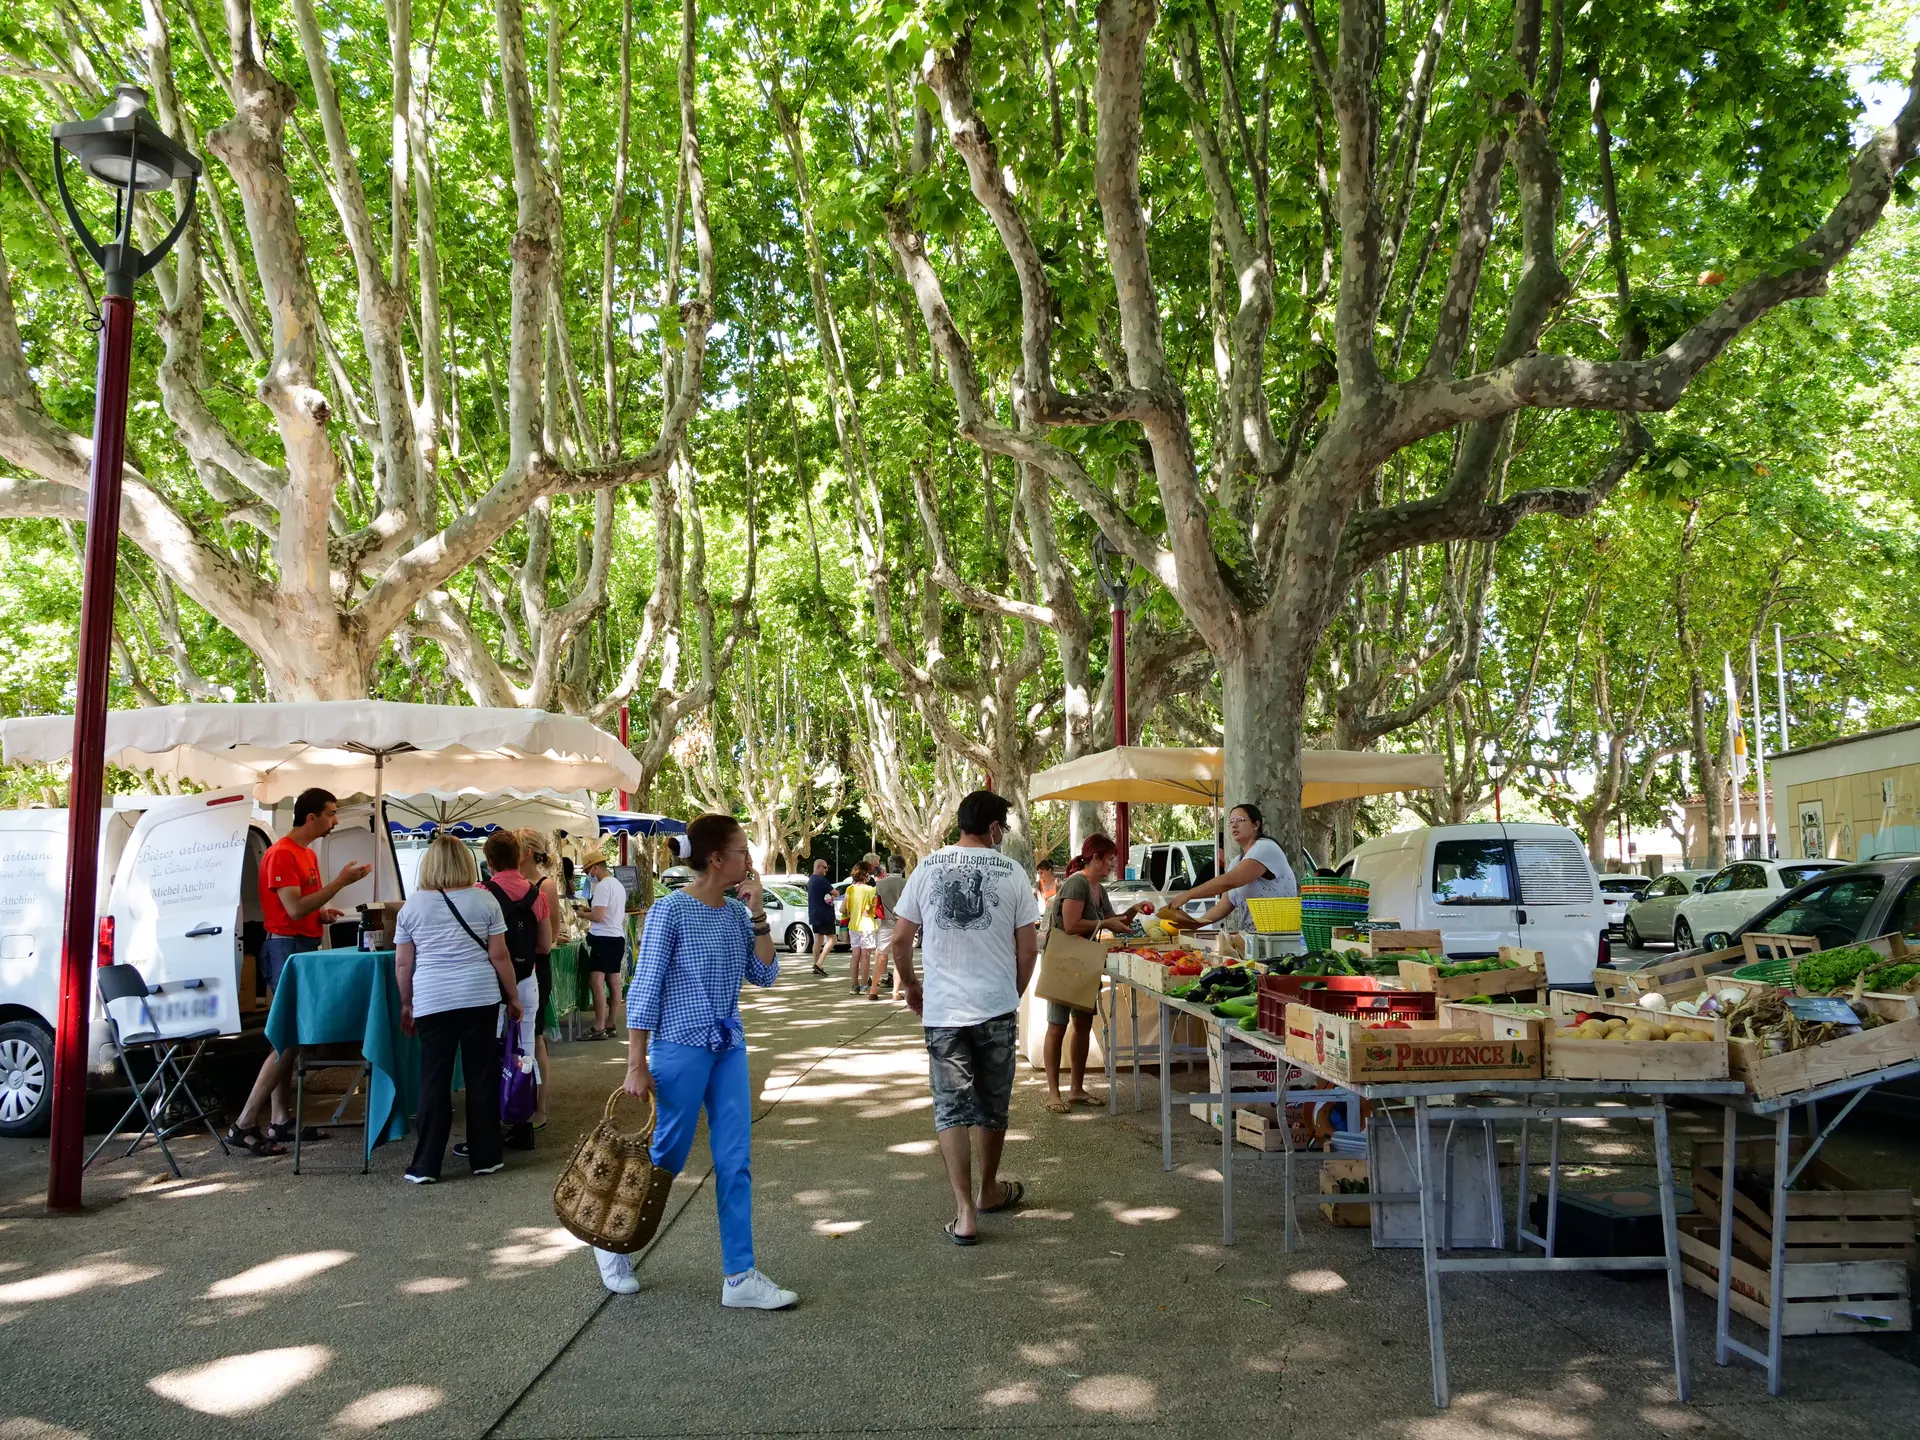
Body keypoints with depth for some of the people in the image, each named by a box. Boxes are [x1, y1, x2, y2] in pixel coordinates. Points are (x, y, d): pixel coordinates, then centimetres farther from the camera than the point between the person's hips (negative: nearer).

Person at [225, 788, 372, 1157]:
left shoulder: (309, 854, 16)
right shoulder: (281, 854, -15)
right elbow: (294, 908, -22)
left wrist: (323, 914, 7)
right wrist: (341, 881, -20)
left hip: (305, 948, 10)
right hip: (287, 948, -10)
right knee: (288, 1039, -10)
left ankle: (280, 1121, 16)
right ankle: (244, 1124, -5)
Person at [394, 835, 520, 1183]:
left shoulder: (412, 905, 4)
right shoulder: (484, 900, 0)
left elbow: (402, 964, 7)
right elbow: (499, 956, 0)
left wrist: (406, 1004, 19)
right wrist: (513, 997, 10)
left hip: (432, 1001, 1)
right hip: (480, 997, 0)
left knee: (434, 1080, 4)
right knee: (481, 1076, 7)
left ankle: (426, 1165, 6)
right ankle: (484, 1156, 15)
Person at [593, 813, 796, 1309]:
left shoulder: (736, 912, 6)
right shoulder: (671, 910, -12)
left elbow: (764, 975, 4)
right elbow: (645, 988, -11)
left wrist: (758, 915, -5)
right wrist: (637, 1064, -12)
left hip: (729, 1048, 6)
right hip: (682, 1048, -6)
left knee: (735, 1162, 4)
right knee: (668, 1156, 6)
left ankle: (740, 1277, 12)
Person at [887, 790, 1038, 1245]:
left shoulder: (927, 869, 0)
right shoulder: (1012, 874, -3)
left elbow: (900, 940, 2)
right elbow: (1026, 950, 0)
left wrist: (911, 986, 18)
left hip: (943, 1009, 0)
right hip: (997, 1007, 0)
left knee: (951, 1107, 5)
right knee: (992, 1105, 17)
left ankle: (965, 1212, -2)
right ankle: (988, 1191, 34)